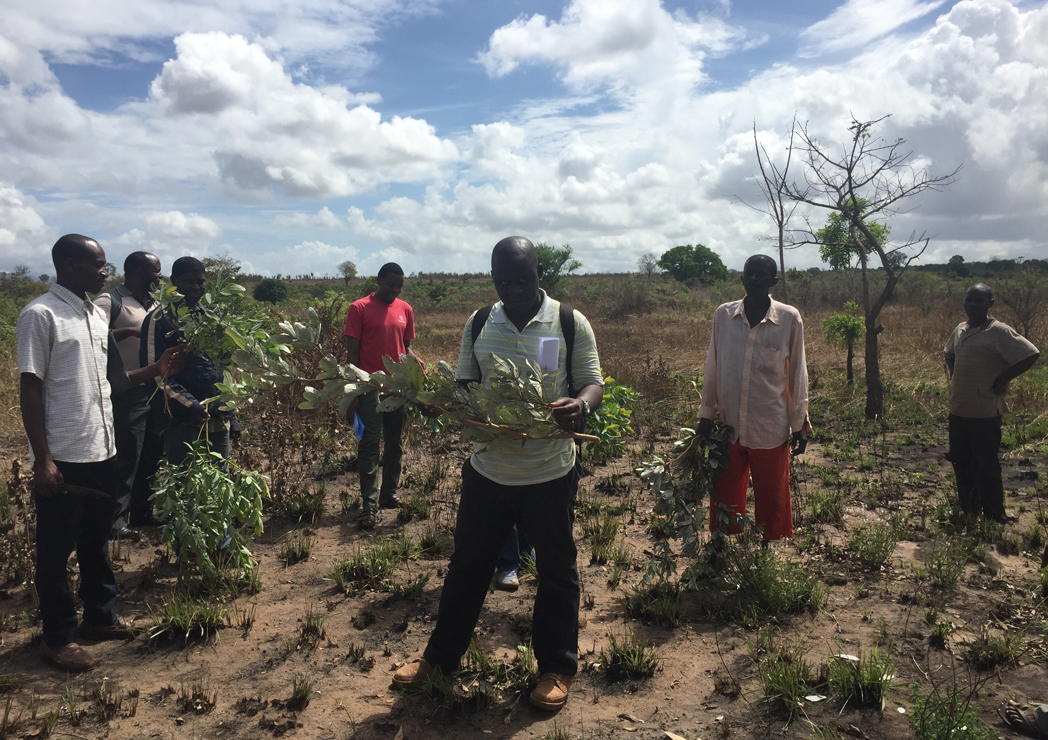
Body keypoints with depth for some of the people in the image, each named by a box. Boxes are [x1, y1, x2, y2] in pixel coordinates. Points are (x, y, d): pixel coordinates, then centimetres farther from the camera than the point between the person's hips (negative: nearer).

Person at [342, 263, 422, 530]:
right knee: (369, 445, -3)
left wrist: (414, 359, -8)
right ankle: (369, 504, 0)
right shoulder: (359, 308, -4)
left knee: (395, 444, 12)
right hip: (370, 387, -5)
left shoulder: (405, 309, 9)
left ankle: (390, 493, 25)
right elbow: (352, 353, -5)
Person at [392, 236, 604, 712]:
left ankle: (556, 667, 33)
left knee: (556, 572, 12)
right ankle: (441, 654, 37)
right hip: (487, 469, 3)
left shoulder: (571, 324, -6)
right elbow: (463, 386, 8)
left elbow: (593, 384, -5)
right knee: (467, 566, 17)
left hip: (550, 471, -2)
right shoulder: (478, 324, 3)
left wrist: (580, 405, -28)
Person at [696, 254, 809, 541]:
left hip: (770, 430, -2)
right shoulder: (723, 315, 1)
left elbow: (797, 373, 2)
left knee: (772, 501, 11)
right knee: (724, 500, 11)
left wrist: (800, 423, 4)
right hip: (728, 427, 2)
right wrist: (706, 415, 9)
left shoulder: (789, 319, -5)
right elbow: (712, 369, 8)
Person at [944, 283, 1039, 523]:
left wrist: (1001, 380, -13)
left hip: (985, 412, -7)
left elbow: (1031, 355, -18)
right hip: (958, 409, 7)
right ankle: (969, 513, 30)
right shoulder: (960, 330, 9)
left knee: (986, 466, 0)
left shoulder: (999, 332, -13)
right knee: (961, 463, 15)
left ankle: (995, 519, 13)